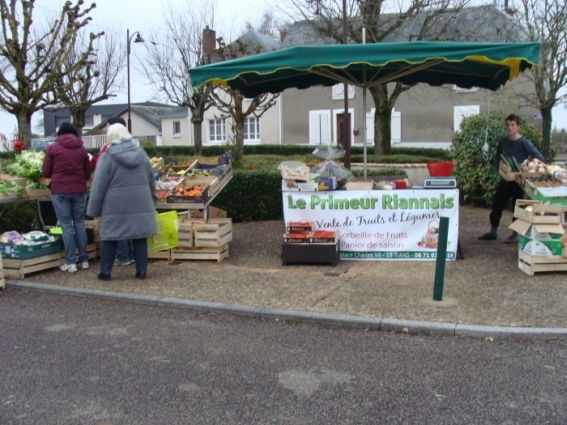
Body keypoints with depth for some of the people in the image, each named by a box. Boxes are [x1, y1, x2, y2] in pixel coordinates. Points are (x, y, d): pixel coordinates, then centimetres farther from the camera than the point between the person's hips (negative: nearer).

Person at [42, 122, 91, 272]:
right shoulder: (82, 149, 6)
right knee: (79, 224, 10)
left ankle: (70, 262, 2)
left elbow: (45, 173, 3)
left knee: (66, 226, 2)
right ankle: (84, 260, 13)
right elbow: (87, 174, 10)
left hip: (60, 191, -2)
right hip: (79, 191, 2)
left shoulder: (52, 148, 0)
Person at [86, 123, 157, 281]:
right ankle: (141, 271, 11)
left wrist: (94, 208, 0)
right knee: (139, 237, 9)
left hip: (115, 204, -3)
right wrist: (153, 200, 25)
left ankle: (105, 272, 14)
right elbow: (151, 179, 15)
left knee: (109, 238, 8)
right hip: (140, 203, 4)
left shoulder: (107, 156, -7)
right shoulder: (141, 153, 8)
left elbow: (99, 184, -6)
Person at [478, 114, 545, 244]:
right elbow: (497, 155, 21)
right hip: (505, 179, 5)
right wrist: (499, 168, 8)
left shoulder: (524, 142, -12)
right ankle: (493, 232, 19)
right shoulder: (503, 141, 3)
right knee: (496, 205, 7)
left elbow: (539, 158, -15)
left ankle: (515, 234, 16)